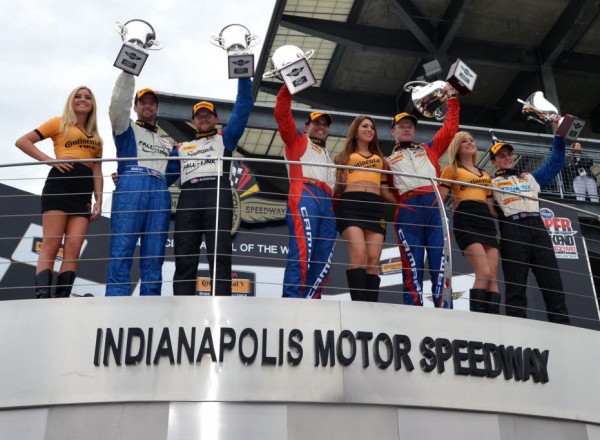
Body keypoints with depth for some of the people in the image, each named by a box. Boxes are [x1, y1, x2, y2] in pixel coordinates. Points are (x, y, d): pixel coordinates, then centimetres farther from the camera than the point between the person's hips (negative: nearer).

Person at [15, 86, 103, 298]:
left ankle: (62, 300, -8)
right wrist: (50, 160, -5)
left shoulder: (96, 138, 25)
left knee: (73, 248, -7)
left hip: (84, 191, 4)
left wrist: (98, 201, 7)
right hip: (60, 184, -4)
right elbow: (22, 141, 7)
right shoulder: (59, 123, 13)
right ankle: (42, 297, -20)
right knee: (51, 245, -12)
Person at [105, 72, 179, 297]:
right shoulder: (127, 129, 22)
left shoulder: (166, 144, 33)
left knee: (154, 258, -4)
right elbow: (118, 103, 5)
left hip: (160, 194, 4)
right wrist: (128, 70, 1)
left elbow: (174, 171, 23)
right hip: (130, 188, -4)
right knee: (121, 253, -15)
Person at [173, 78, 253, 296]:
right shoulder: (182, 147, 34)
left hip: (217, 193, -3)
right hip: (188, 196, 3)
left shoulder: (225, 137, 27)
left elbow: (244, 107, 18)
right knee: (184, 258, -7)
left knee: (220, 255, -14)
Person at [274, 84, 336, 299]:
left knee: (324, 258, -6)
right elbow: (282, 115, 9)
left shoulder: (328, 158, 39)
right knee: (303, 250, -23)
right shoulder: (298, 141, 22)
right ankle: (292, 302, -30)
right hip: (305, 195, -7)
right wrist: (288, 87, 2)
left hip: (327, 203, 7)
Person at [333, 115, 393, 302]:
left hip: (375, 207, 3)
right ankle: (359, 305, -30)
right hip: (351, 205, -3)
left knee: (373, 261, -11)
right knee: (358, 255, -23)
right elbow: (336, 189, 16)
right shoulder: (344, 156, 21)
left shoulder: (380, 159, 30)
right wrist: (340, 183, -5)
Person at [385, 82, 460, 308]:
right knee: (412, 265, -8)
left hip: (435, 205, 1)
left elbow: (450, 129, 27)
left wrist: (453, 99, 27)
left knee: (440, 262, -7)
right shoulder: (388, 161, 25)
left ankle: (444, 311, -10)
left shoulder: (429, 149, 30)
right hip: (407, 211, -1)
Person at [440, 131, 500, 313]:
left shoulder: (485, 175, 29)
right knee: (484, 274, -21)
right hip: (466, 220, -6)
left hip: (486, 220, 6)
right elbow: (439, 199, 4)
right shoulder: (452, 169, 13)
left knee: (493, 277, -5)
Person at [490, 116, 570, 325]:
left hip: (537, 227, 5)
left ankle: (562, 325, -3)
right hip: (512, 229, -4)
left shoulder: (530, 178, 30)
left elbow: (555, 163, 33)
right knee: (516, 283, -9)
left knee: (552, 279, -2)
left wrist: (559, 135, 26)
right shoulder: (491, 183, 16)